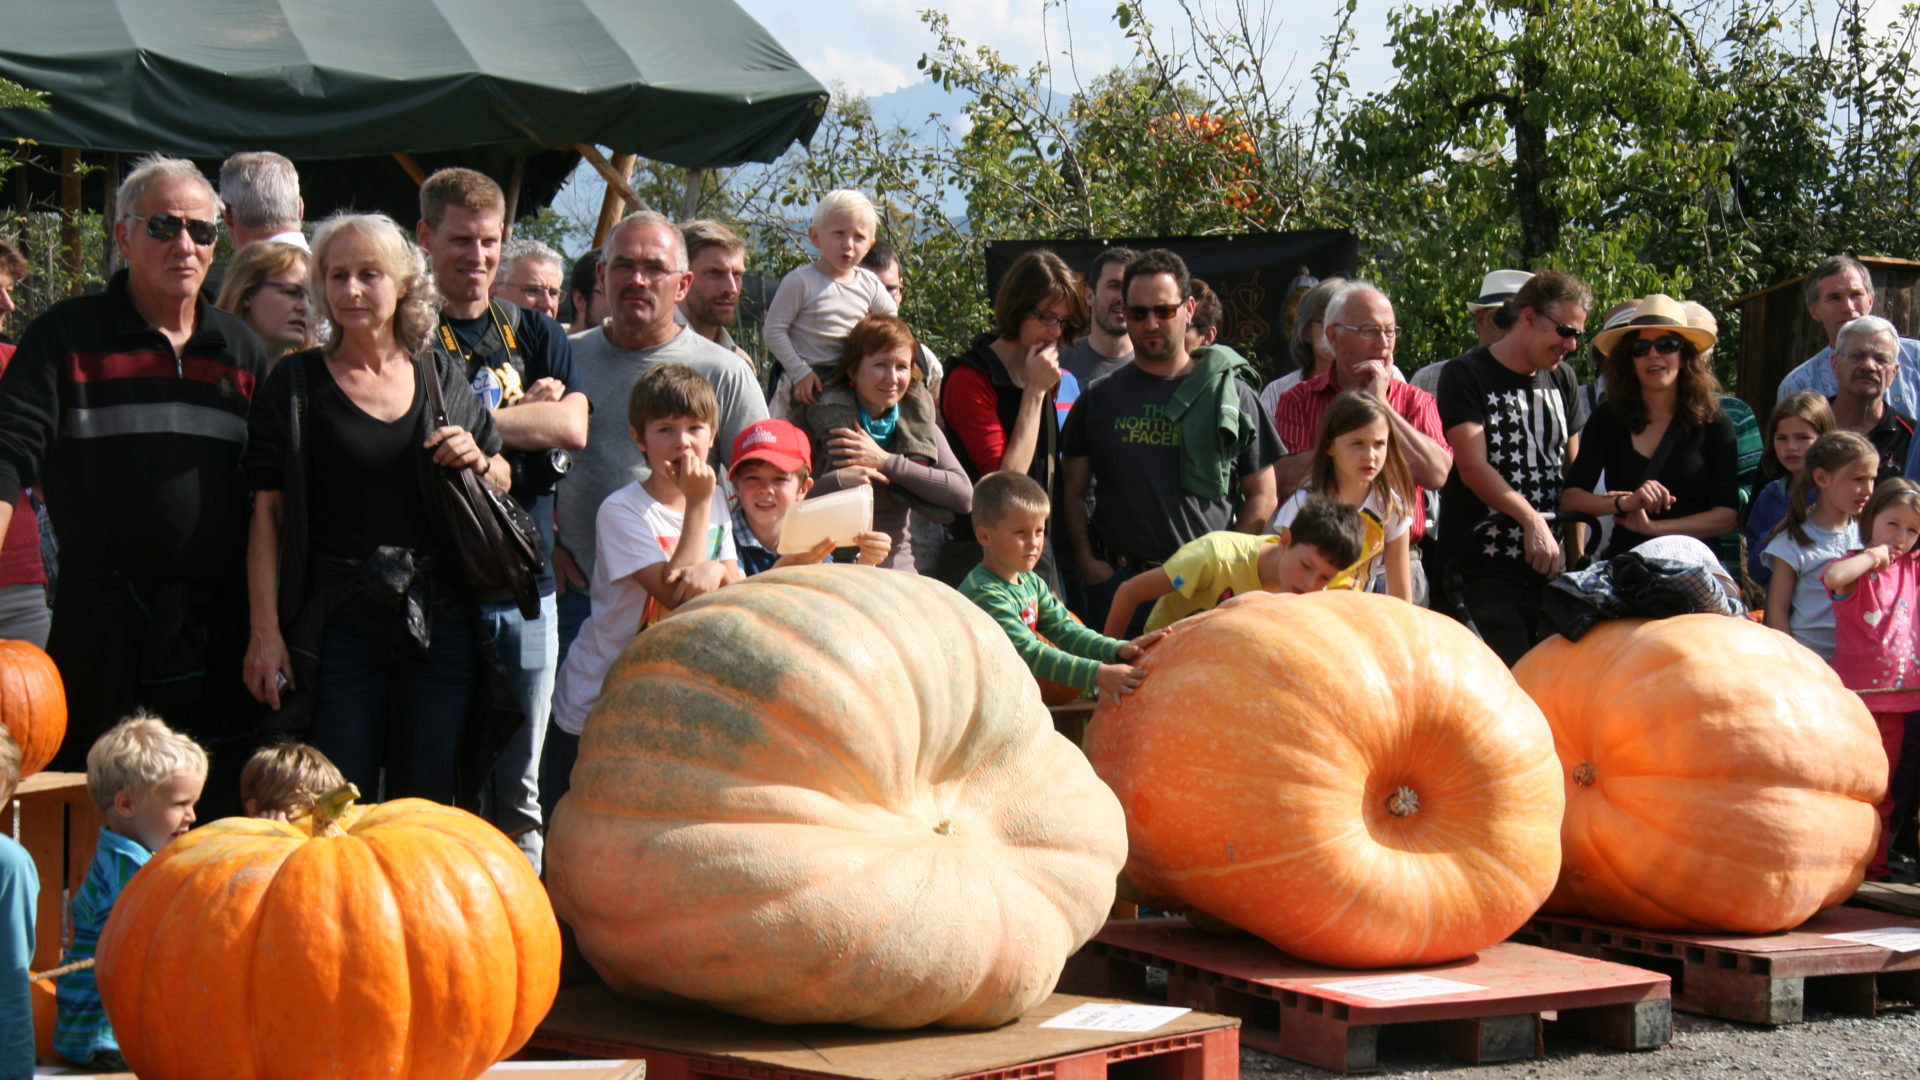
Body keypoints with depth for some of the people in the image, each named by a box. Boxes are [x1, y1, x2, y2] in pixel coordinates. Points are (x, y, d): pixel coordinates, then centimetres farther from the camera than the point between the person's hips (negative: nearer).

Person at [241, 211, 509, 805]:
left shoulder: (441, 376, 11)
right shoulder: (296, 383, 2)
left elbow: (504, 480, 21)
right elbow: (267, 511, -1)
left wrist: (477, 459, -3)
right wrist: (266, 630, -8)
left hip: (439, 620, 3)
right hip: (338, 623, -2)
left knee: (428, 806, 5)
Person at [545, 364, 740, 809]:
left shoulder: (715, 500, 3)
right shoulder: (621, 511, -18)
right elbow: (675, 593, -24)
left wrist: (713, 571, -23)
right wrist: (697, 505, -23)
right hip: (595, 709, -5)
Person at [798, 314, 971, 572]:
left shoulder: (919, 423, 9)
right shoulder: (820, 418, -1)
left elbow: (963, 496, -5)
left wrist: (886, 462, -8)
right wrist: (837, 481, -22)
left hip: (898, 569, 3)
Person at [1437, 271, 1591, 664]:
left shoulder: (1562, 381, 16)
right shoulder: (1467, 376, -3)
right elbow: (1474, 469, -12)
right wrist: (1532, 520, -24)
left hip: (1551, 568, 6)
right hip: (1486, 572, -6)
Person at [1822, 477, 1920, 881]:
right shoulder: (1857, 567, -7)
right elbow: (1833, 578, -30)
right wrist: (1873, 556, -17)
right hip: (1855, 694, -6)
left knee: (1882, 789, 13)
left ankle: (1876, 869, 20)